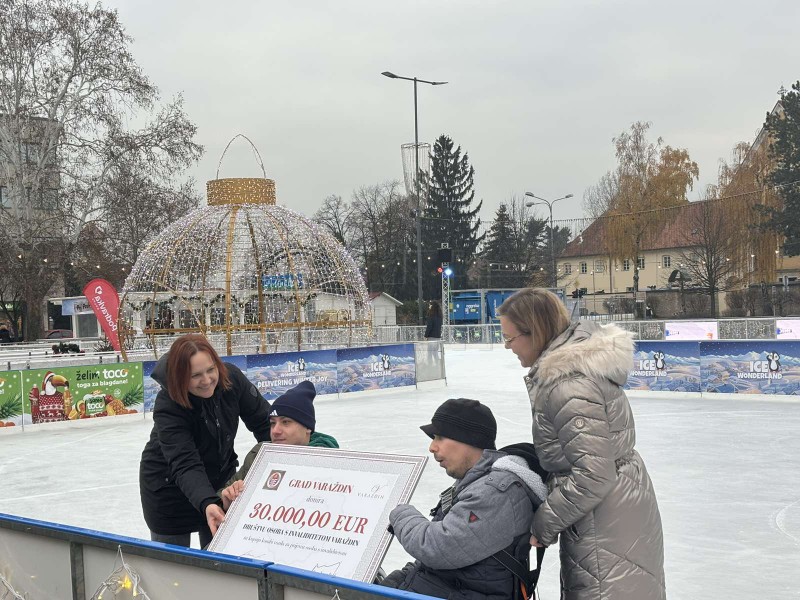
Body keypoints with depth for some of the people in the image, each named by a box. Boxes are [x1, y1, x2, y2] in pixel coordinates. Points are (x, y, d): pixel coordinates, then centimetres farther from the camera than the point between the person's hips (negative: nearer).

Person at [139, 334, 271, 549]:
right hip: (170, 488, -4)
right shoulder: (167, 407, -32)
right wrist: (207, 504, -53)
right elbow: (184, 465, -39)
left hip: (219, 478, 4)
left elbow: (263, 420, -8)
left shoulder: (231, 378, -20)